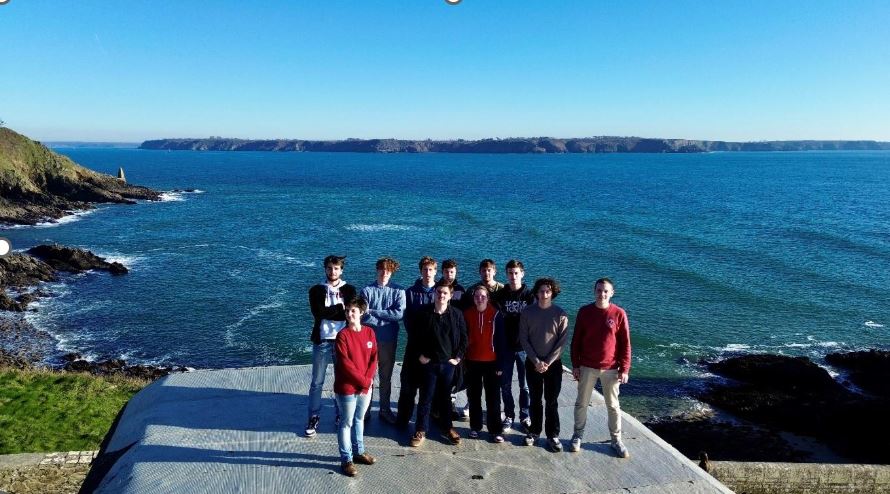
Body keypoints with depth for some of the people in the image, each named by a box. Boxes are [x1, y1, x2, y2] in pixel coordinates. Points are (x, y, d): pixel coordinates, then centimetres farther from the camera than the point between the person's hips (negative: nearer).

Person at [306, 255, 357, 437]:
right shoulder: (316, 290, 3)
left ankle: (342, 415, 25)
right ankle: (314, 418, 17)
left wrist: (328, 313, -15)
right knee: (317, 382, 5)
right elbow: (318, 313, -13)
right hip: (322, 342, 0)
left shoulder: (349, 290, 4)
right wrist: (340, 308, -13)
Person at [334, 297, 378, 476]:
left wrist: (368, 380, -9)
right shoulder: (342, 335, -13)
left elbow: (373, 358, 2)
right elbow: (345, 363, -17)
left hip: (366, 387, 5)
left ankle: (358, 452, 34)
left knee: (359, 420, 19)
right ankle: (346, 460, 16)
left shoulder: (369, 332, 2)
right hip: (347, 388, -5)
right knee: (347, 423, 5)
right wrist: (362, 381, -15)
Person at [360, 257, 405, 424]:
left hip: (389, 340, 1)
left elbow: (399, 314, -13)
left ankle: (385, 410, 24)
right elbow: (364, 316, -11)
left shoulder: (398, 291, -1)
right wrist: (386, 319, -18)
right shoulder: (367, 291, -3)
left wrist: (374, 312, -13)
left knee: (386, 377, 13)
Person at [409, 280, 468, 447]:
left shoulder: (457, 314, -1)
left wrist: (458, 357, 0)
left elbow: (463, 337, 5)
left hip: (449, 363, 1)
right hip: (429, 363, -1)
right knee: (426, 398, 5)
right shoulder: (424, 313, -4)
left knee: (446, 397, 13)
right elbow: (416, 336, 3)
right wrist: (420, 355, -3)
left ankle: (447, 428, 27)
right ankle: (421, 430, 15)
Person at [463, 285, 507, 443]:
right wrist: (463, 360, 2)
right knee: (474, 396, 11)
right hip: (472, 362, 2)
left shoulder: (496, 314, -6)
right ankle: (475, 427, 24)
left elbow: (501, 340, -4)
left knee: (493, 397, 4)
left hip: (491, 362, -2)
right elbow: (463, 338, 4)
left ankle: (495, 430, 12)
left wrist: (500, 364, -7)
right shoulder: (467, 314, 0)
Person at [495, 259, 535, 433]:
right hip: (505, 347, 1)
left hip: (524, 347, -1)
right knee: (506, 385, 9)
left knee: (525, 385, 7)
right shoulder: (500, 295, 1)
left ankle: (525, 417, 21)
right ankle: (509, 416, 23)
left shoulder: (530, 295, -1)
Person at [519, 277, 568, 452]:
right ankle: (534, 431, 23)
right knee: (535, 399, 11)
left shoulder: (560, 314, -6)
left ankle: (553, 435, 14)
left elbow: (562, 342, -7)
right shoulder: (527, 312, -3)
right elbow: (523, 339, -4)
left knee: (552, 401, 4)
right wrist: (536, 361, -11)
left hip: (553, 363, -1)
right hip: (533, 363, 1)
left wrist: (548, 362, -12)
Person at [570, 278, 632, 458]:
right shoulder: (584, 312, -4)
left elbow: (625, 344, -3)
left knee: (613, 406, 11)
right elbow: (576, 340, 1)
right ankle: (578, 435, 27)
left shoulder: (619, 314, -7)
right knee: (581, 403, 11)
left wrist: (624, 369, -5)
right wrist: (575, 365, -1)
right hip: (587, 367, 1)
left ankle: (616, 440, 25)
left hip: (611, 369, -1)